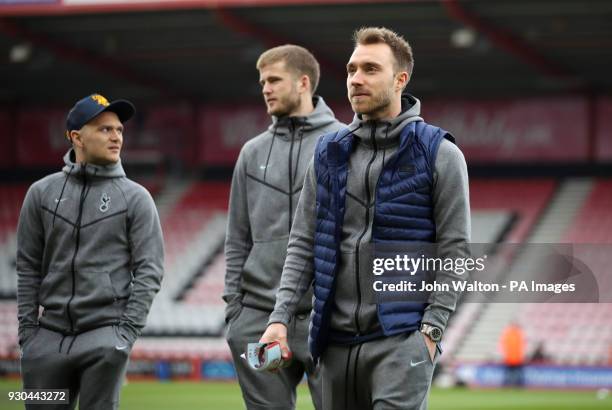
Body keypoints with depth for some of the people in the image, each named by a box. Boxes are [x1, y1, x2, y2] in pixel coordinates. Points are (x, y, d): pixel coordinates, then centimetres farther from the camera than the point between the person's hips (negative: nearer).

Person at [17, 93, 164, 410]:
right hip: (49, 336, 3)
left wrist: (127, 330, -10)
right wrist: (27, 329, 4)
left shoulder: (135, 198, 3)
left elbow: (149, 271, -1)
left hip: (104, 336, -3)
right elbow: (28, 268, 11)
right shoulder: (42, 193, 9)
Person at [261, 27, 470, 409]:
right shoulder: (328, 154, 12)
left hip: (401, 339, -5)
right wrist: (281, 317, 1)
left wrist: (431, 329, -11)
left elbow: (454, 251, -3)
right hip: (338, 340, 5)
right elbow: (303, 244, 12)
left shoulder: (439, 154, -1)